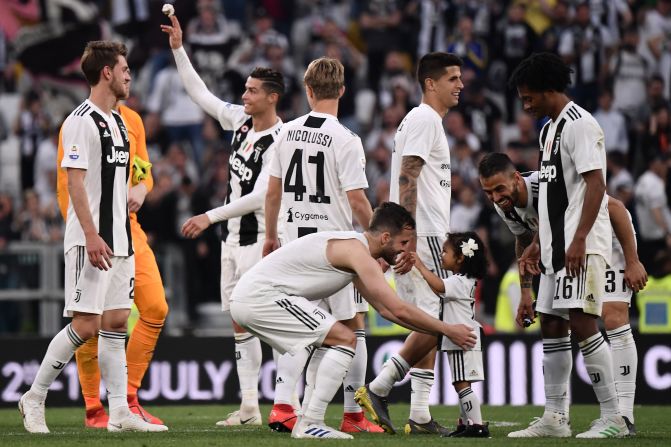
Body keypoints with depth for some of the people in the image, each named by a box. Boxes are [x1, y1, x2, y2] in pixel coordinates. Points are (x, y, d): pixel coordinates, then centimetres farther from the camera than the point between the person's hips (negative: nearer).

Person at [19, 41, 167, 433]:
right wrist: (91, 235, -23)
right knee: (85, 325, -10)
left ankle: (120, 413, 5)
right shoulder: (82, 121, -11)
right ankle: (34, 398, 2)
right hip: (91, 240, -9)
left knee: (116, 323, 5)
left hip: (120, 239, 9)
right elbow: (75, 182, -17)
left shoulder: (118, 122, 16)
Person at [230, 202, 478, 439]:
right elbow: (399, 310, -17)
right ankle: (310, 424, -14)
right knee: (345, 339, -13)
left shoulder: (353, 246, 17)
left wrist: (436, 331, 20)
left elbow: (386, 310, 24)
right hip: (261, 296, -10)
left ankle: (306, 422, 14)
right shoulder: (357, 251, -14)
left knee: (333, 343, 20)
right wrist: (448, 330, -7)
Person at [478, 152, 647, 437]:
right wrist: (526, 293, 9)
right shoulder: (506, 207, -13)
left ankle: (623, 417, -24)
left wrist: (633, 262, -25)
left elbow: (615, 208, -28)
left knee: (613, 318, -22)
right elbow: (524, 243, 11)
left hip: (609, 240, -8)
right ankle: (555, 419, 8)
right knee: (552, 326, 1)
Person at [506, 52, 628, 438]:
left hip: (581, 246, -10)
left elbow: (596, 185, -19)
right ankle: (557, 418, 17)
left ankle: (613, 418, -14)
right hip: (557, 246, 10)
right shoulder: (549, 128, 19)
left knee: (582, 321, -15)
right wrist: (539, 244, 22)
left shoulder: (579, 124, -11)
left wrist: (579, 239, -24)